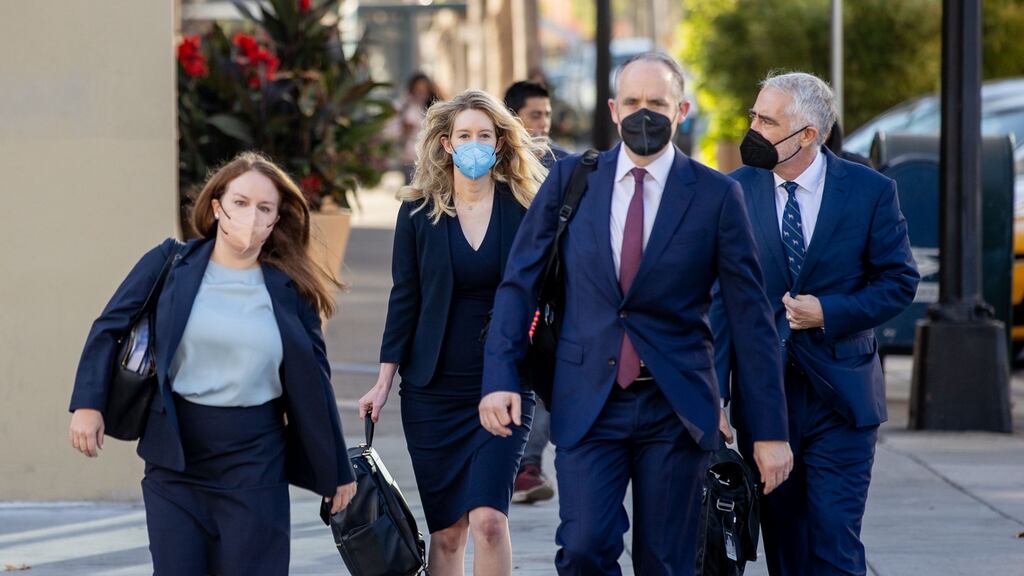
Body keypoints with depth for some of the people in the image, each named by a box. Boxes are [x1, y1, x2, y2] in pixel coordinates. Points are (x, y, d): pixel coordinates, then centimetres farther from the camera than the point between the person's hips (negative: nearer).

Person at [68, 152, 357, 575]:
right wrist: (88, 404, -7)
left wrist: (337, 472, 9)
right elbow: (109, 329, 5)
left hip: (255, 464, 0)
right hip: (175, 457, 0)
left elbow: (314, 382, 7)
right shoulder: (170, 264, 1)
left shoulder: (290, 290, 3)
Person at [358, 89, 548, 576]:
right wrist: (385, 380, 2)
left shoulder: (524, 209, 0)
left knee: (488, 518, -17)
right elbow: (404, 298, 6)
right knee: (446, 532, 4)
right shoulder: (419, 211, 3)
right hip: (435, 390, 2)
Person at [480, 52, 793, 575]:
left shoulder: (716, 196, 0)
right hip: (587, 404, 1)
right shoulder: (571, 179, 5)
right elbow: (519, 282, 7)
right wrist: (500, 377, -6)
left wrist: (770, 430, -1)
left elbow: (750, 316, 1)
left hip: (675, 409, -1)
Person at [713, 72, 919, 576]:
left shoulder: (870, 191, -3)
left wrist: (829, 312, -13)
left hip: (839, 397, -2)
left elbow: (900, 282, 2)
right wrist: (716, 391, -7)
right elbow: (720, 299, 0)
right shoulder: (736, 192, 1)